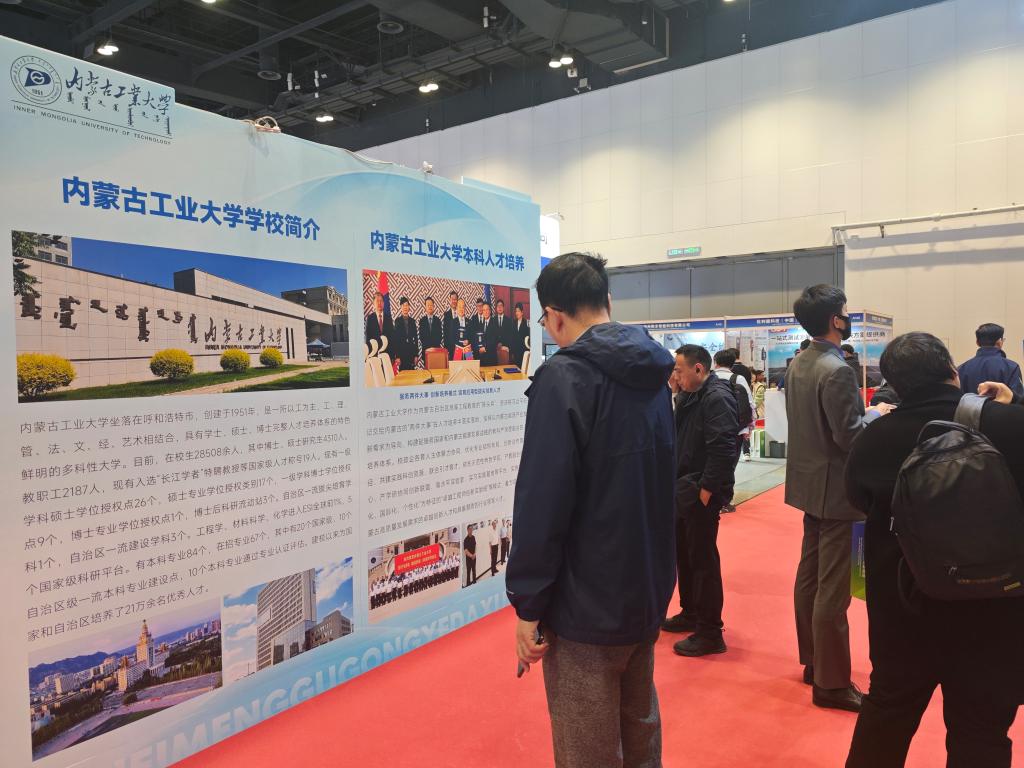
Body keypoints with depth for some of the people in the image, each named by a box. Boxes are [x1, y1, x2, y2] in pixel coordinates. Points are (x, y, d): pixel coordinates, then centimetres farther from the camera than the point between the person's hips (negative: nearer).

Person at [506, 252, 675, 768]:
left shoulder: (565, 377, -19)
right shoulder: (652, 375, 5)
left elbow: (543, 500, -23)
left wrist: (528, 604, -14)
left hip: (586, 602, -8)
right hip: (648, 590, 8)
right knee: (639, 726, 25)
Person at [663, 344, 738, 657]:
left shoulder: (717, 398, -18)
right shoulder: (690, 397, 13)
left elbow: (722, 450, -25)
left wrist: (705, 491, -21)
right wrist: (678, 484, 10)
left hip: (702, 493, -10)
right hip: (684, 490, 10)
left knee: (703, 559, -3)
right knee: (683, 553, 19)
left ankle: (710, 633, 8)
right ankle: (690, 614, 35)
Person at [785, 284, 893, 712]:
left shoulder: (798, 365, 7)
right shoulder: (837, 371, -21)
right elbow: (849, 435, -22)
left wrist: (863, 413, 11)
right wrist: (876, 415, -5)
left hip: (809, 482, 10)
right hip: (833, 488, -10)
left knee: (809, 576, 17)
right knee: (832, 589, -1)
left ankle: (813, 661, 30)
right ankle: (831, 682, 8)